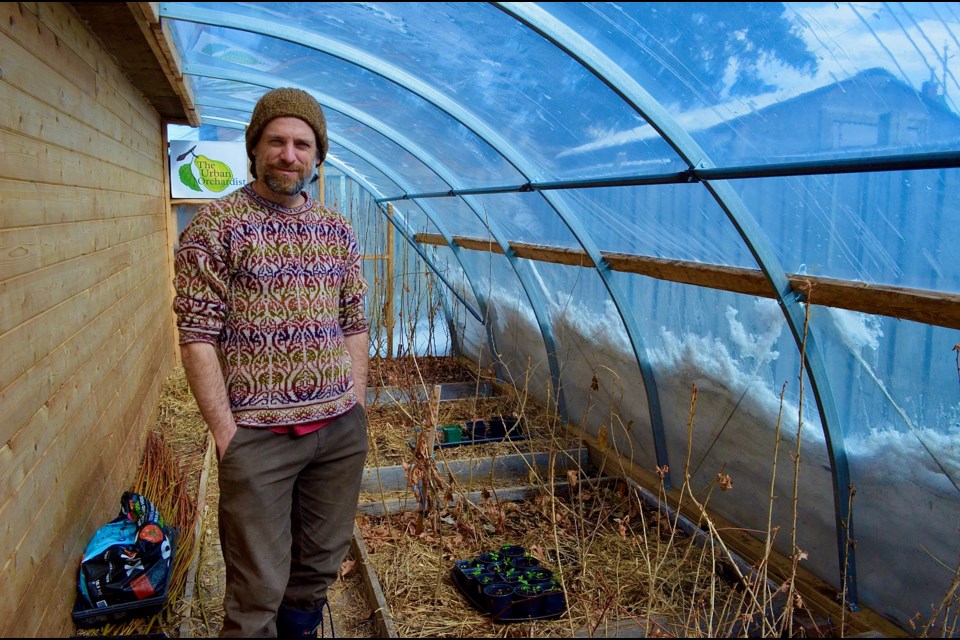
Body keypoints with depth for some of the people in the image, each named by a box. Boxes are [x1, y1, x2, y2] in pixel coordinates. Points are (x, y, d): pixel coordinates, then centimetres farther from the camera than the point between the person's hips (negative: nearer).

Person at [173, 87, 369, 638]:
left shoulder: (337, 230, 9)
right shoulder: (217, 225, -6)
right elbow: (197, 337, -9)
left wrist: (356, 410, 7)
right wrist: (225, 431, -12)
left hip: (340, 431, 5)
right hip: (258, 435, -4)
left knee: (320, 567, 17)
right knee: (259, 588, 3)